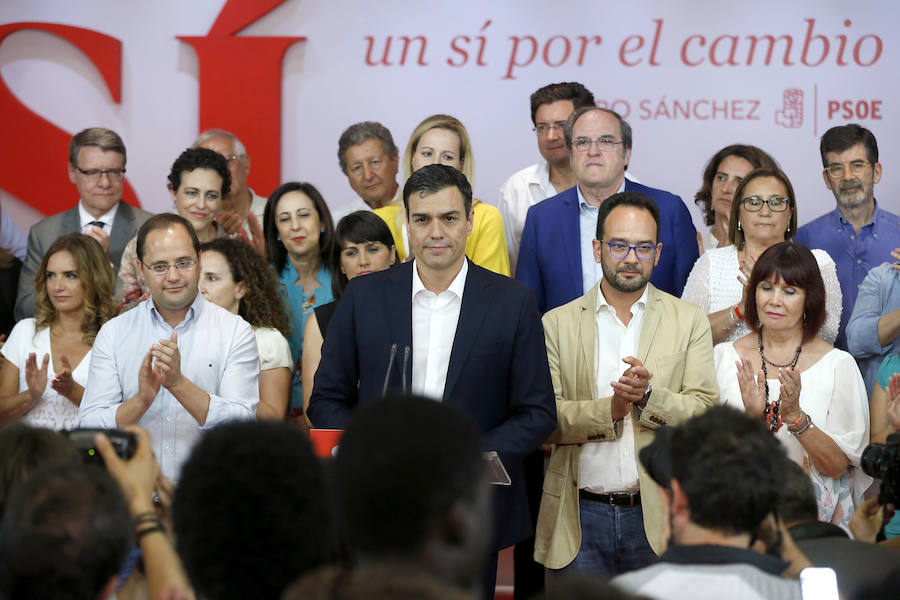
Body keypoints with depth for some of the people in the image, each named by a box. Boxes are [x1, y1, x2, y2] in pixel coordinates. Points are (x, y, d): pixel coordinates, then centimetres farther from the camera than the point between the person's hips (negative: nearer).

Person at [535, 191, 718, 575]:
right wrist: (609, 409, -17)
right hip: (581, 518, 0)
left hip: (659, 515, 0)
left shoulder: (689, 322, 8)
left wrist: (649, 397, -19)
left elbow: (705, 413, -1)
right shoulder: (558, 324, 7)